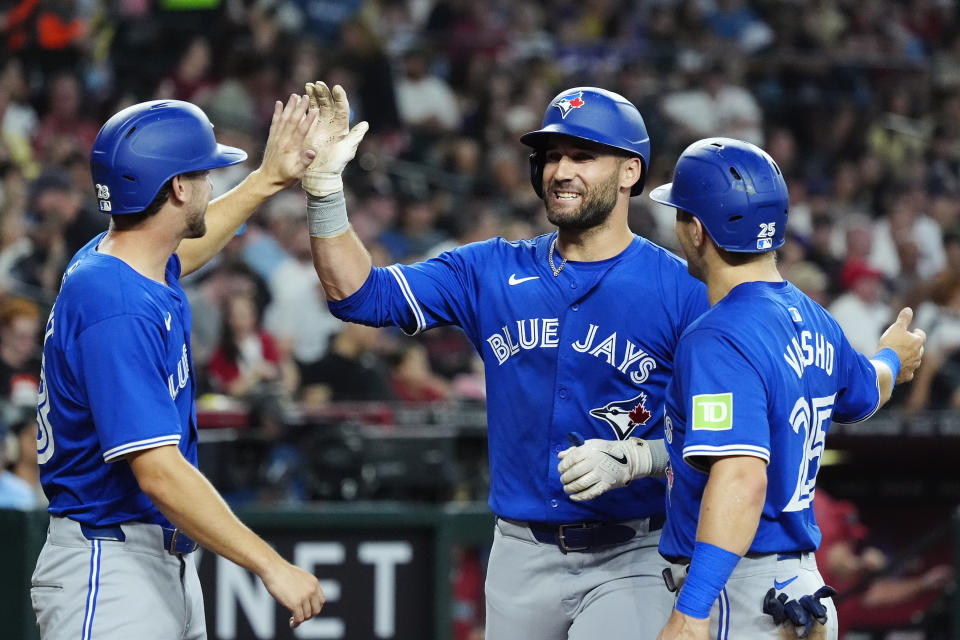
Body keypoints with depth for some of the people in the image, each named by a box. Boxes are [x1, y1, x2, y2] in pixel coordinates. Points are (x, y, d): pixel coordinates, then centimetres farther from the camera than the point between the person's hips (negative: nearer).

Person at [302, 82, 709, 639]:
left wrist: (636, 459, -22)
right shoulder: (494, 272, 9)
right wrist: (325, 184, -5)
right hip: (524, 559, 4)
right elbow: (359, 292, 5)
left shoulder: (683, 289, -4)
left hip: (629, 560, -4)